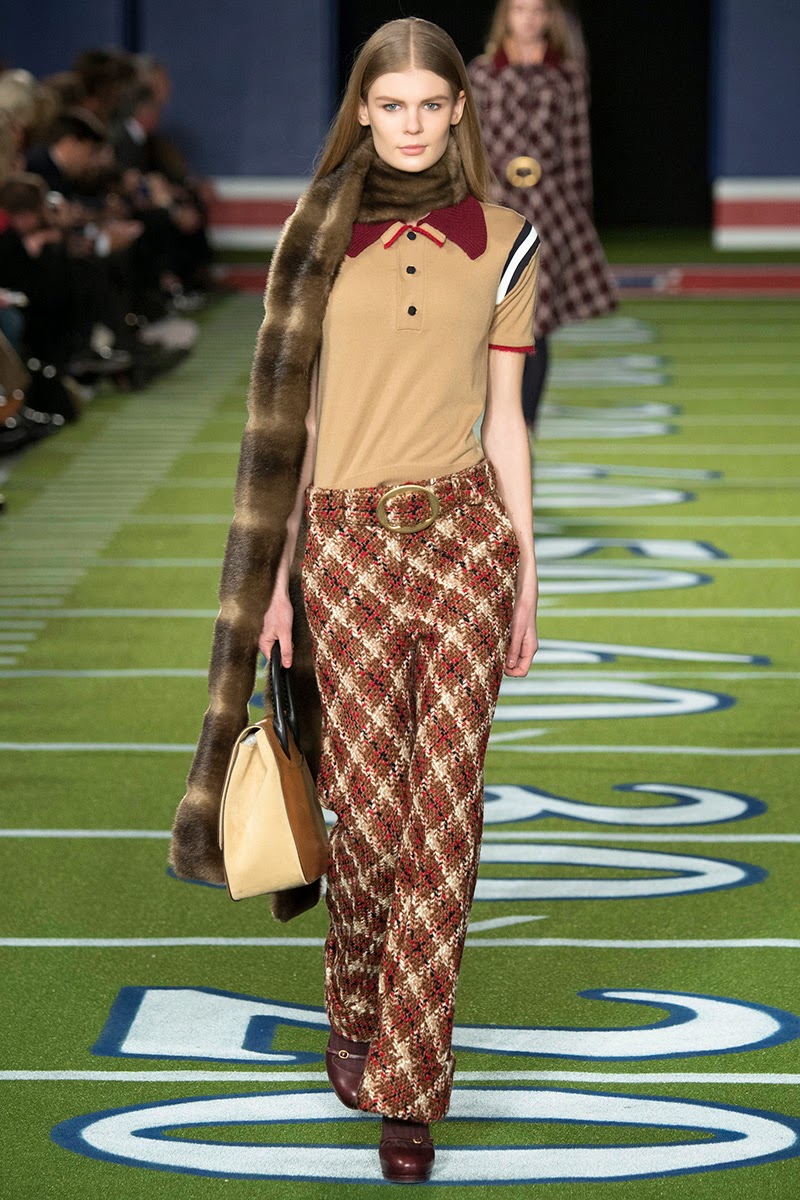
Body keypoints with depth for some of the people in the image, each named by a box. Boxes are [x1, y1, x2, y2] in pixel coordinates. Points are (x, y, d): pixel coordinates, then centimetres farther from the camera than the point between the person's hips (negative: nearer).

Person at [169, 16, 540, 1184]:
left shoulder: (502, 241, 6)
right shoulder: (317, 237, 3)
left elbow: (504, 418, 8)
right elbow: (290, 418, 4)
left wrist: (526, 576, 7)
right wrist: (274, 576, 2)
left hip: (468, 533, 1)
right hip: (348, 540, -1)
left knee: (444, 815, -3)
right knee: (372, 812, -1)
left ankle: (407, 1086, 5)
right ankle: (353, 1003, 29)